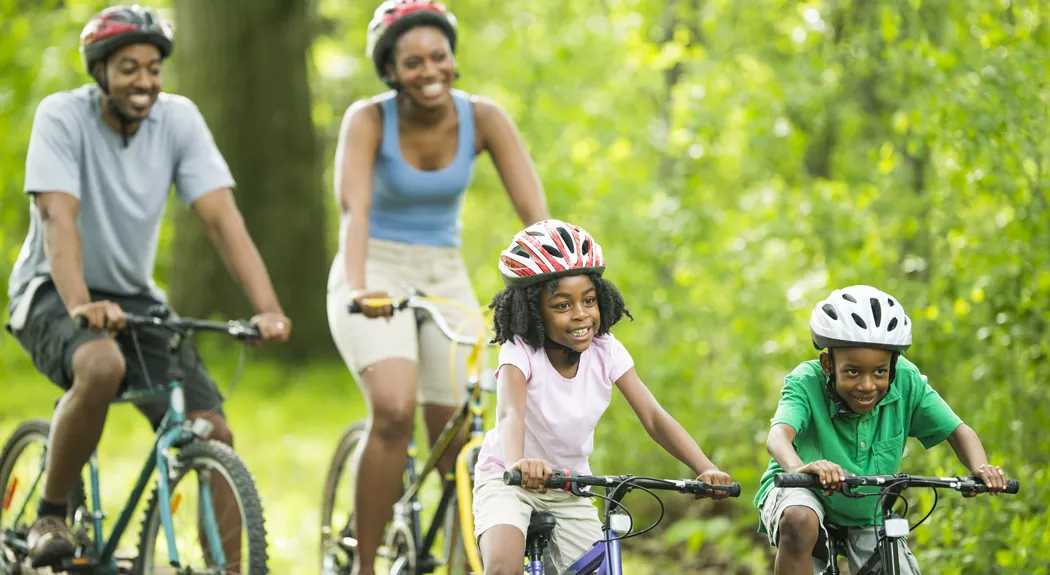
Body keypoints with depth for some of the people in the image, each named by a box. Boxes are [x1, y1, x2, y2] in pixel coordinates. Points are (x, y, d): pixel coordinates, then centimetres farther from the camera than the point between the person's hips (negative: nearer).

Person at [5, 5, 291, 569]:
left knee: (214, 436, -13)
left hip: (134, 297, 4)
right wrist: (81, 305, -46)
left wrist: (267, 308, -29)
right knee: (102, 366, -37)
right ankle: (51, 514, -16)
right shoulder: (62, 116, -16)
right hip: (51, 295, -4)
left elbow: (222, 216, -14)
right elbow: (58, 216, -29)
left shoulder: (178, 119, -6)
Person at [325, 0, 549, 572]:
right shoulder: (369, 119, -16)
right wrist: (359, 286, -48)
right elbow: (353, 208, -30)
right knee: (394, 409, -27)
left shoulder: (483, 118, -9)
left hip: (445, 278, 4)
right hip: (377, 274, -4)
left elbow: (534, 212, -17)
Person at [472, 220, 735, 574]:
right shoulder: (520, 352, -22)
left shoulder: (606, 352, -12)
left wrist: (705, 468, -37)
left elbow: (654, 418, -19)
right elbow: (511, 413, -40)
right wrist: (518, 464, -63)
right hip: (507, 479, -4)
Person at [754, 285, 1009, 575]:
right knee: (800, 522, -37)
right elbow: (779, 435, -45)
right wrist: (800, 468, -69)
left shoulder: (905, 381, -20)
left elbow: (957, 430, -17)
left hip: (867, 513, 4)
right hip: (802, 495, -4)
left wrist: (980, 468, -40)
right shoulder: (806, 382, -28)